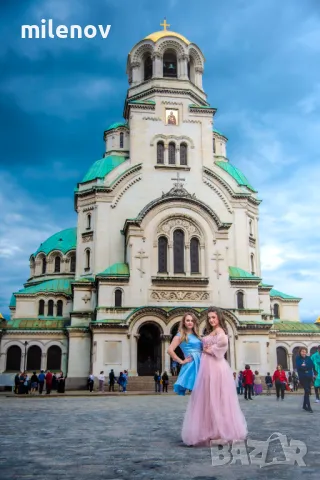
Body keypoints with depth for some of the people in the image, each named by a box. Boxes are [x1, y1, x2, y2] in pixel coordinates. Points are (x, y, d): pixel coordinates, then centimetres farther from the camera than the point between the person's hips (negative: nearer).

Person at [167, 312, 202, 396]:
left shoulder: (196, 335, 18)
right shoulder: (180, 335, -1)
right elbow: (170, 350, -12)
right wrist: (181, 361, -10)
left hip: (200, 364, 7)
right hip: (191, 365, -7)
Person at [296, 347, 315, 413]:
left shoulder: (308, 358, 4)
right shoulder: (298, 359, -4)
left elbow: (312, 365, -4)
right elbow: (299, 367, -16)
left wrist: (304, 366, -11)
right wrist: (307, 367, -17)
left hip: (309, 377, 4)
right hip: (302, 377, -4)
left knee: (307, 391, 11)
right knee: (307, 391, -12)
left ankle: (304, 405, 25)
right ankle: (309, 407, -9)